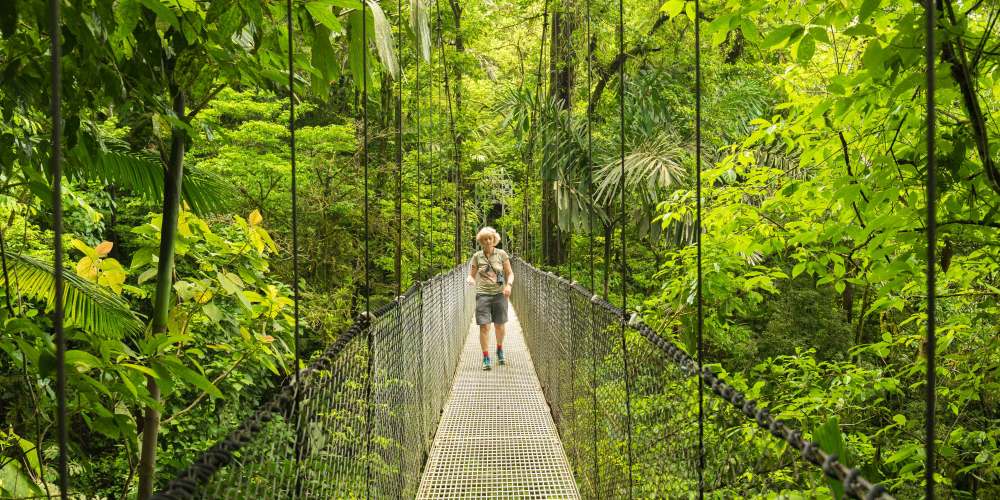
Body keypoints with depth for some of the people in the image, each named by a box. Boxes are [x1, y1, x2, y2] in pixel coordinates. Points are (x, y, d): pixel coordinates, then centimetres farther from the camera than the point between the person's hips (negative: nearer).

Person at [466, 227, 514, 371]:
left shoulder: (501, 254, 1)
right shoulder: (477, 256, 3)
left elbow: (510, 273, 5)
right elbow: (472, 275, 8)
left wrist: (508, 285, -14)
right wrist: (469, 279, -16)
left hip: (499, 294, 0)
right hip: (483, 294, 0)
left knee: (499, 325, 10)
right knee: (484, 326, -8)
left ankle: (500, 350, 36)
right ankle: (486, 358, 0)